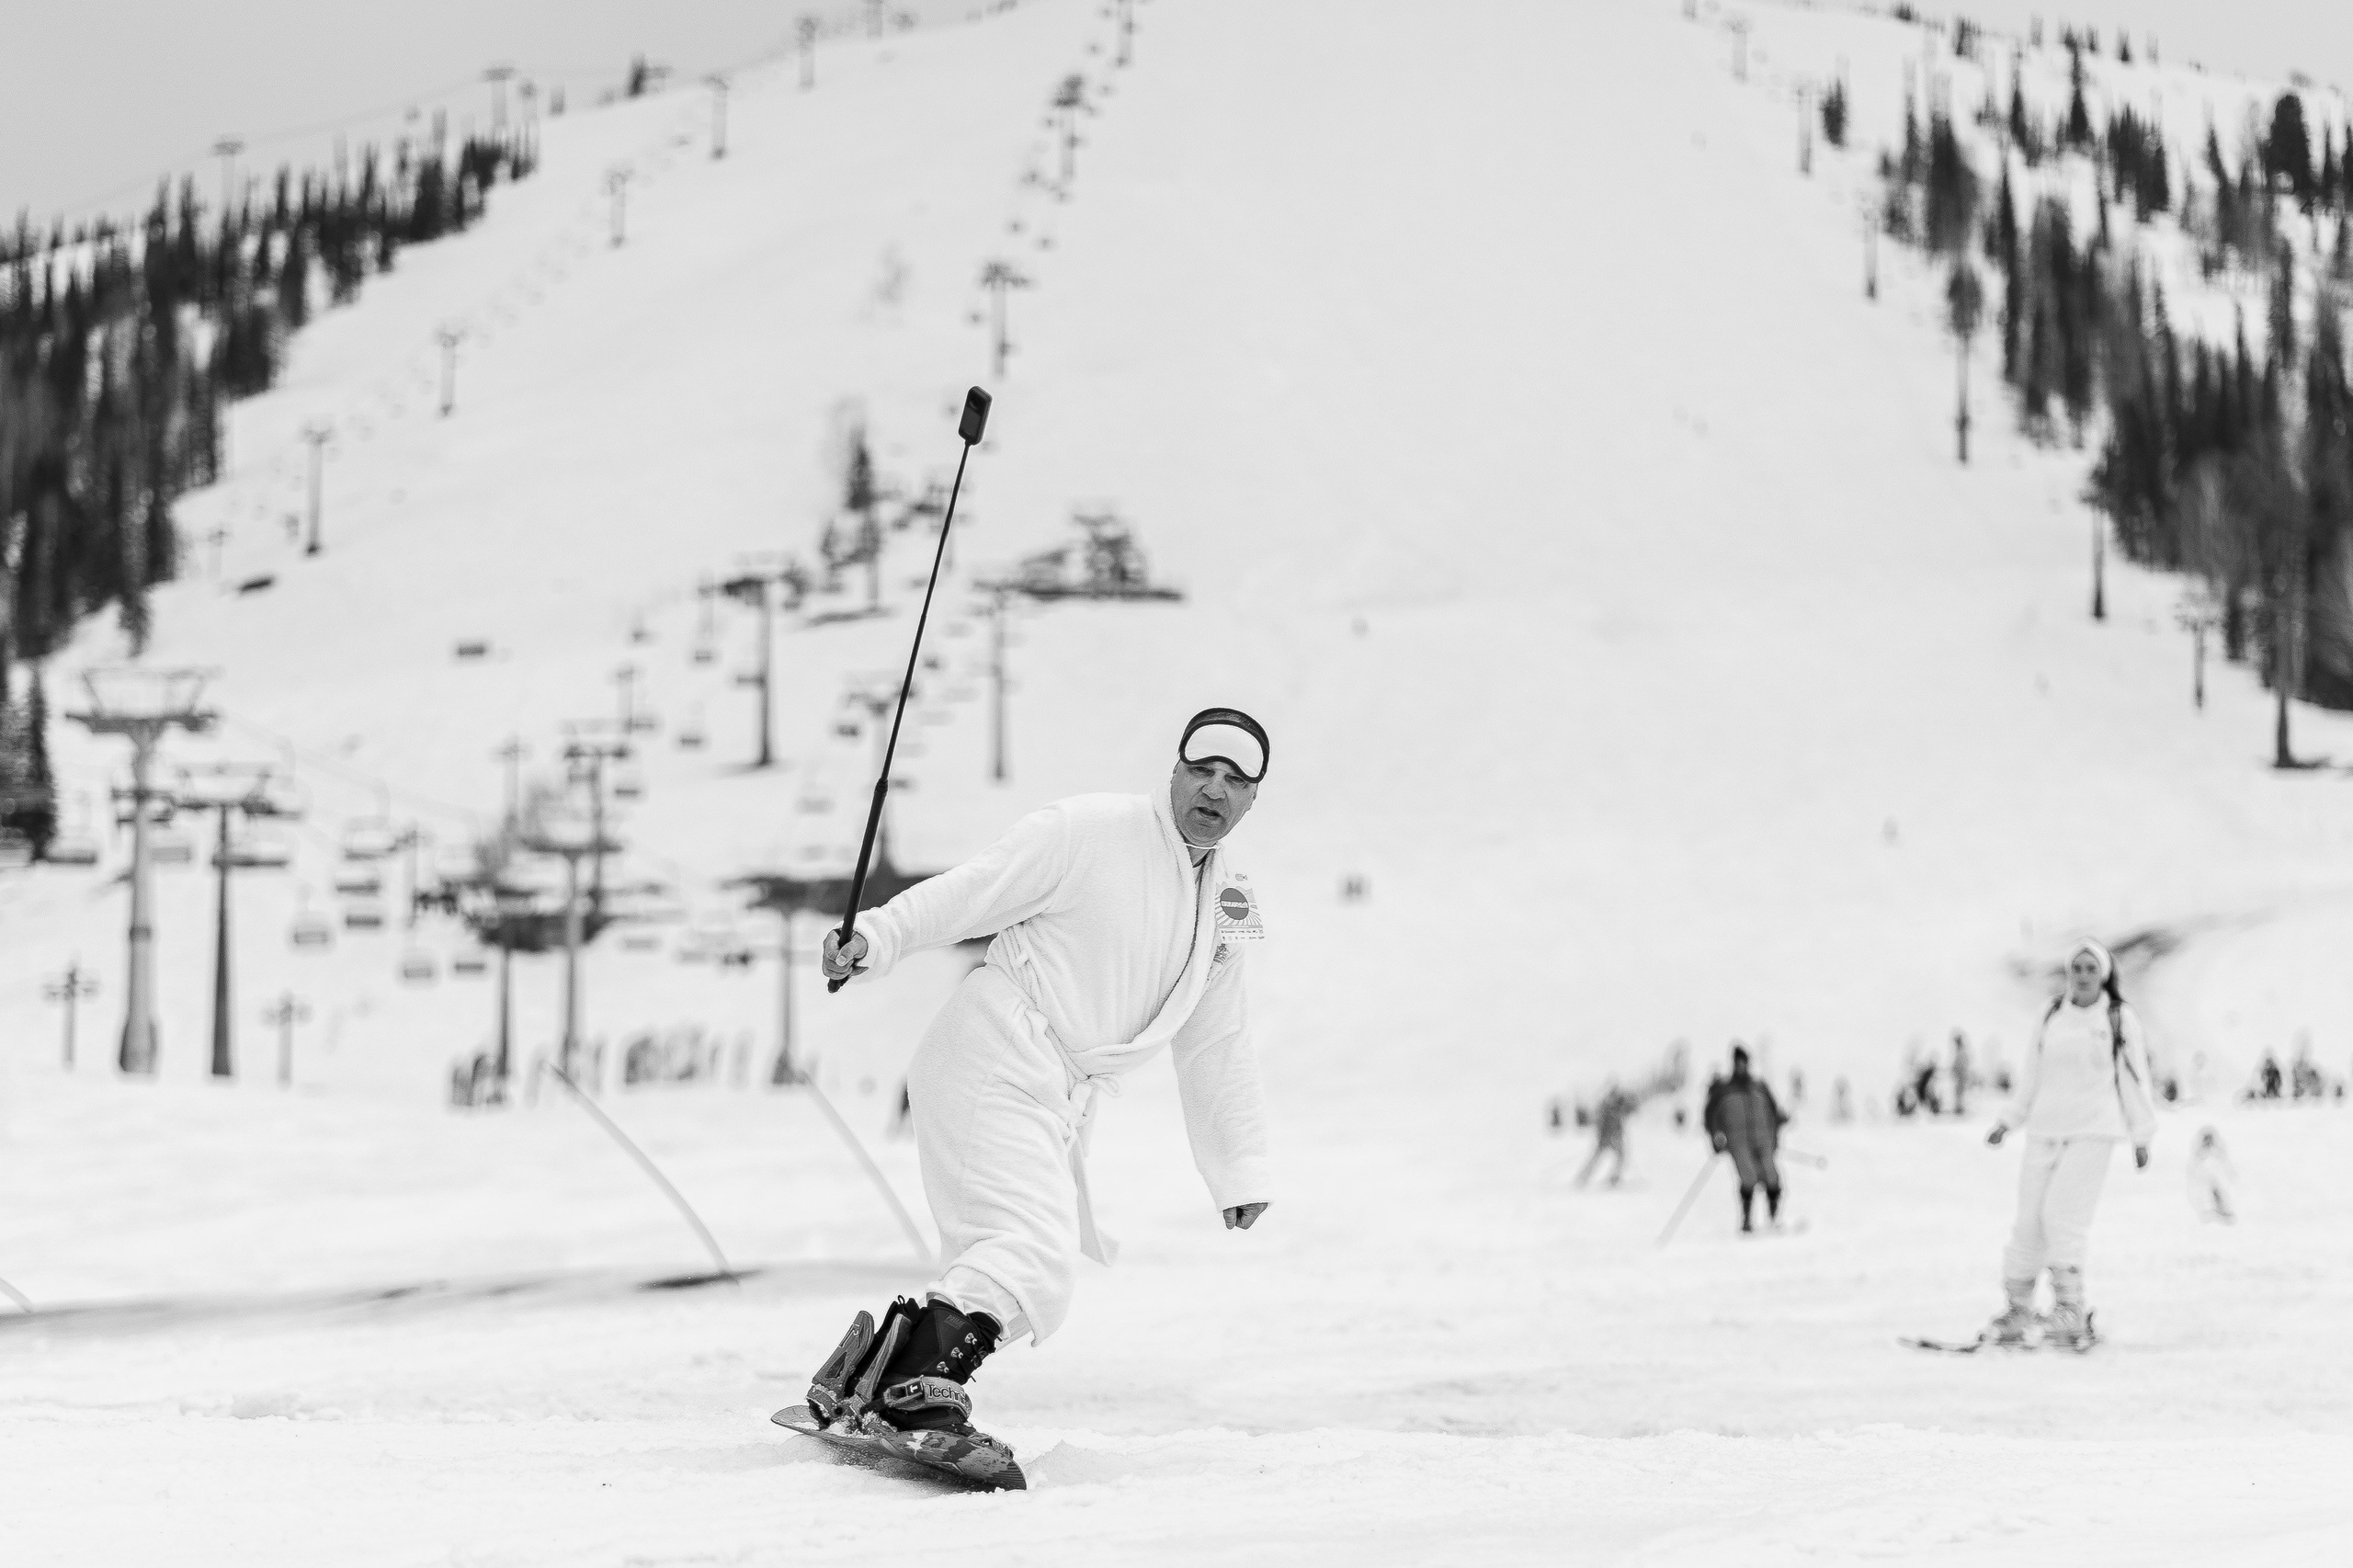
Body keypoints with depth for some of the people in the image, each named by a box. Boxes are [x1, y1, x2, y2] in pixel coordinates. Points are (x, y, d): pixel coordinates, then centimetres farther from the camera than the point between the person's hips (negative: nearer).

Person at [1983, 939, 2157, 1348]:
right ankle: (2017, 1308, 8)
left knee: (2062, 1213, -18)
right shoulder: (2052, 1017, 10)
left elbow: (2134, 1080, 5)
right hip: (2045, 1131, 4)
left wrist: (2141, 1135, 4)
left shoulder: (2120, 1019, 1)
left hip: (2094, 1132, -4)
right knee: (2030, 1218, 0)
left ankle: (2070, 1307, -17)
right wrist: (2010, 1120, 19)